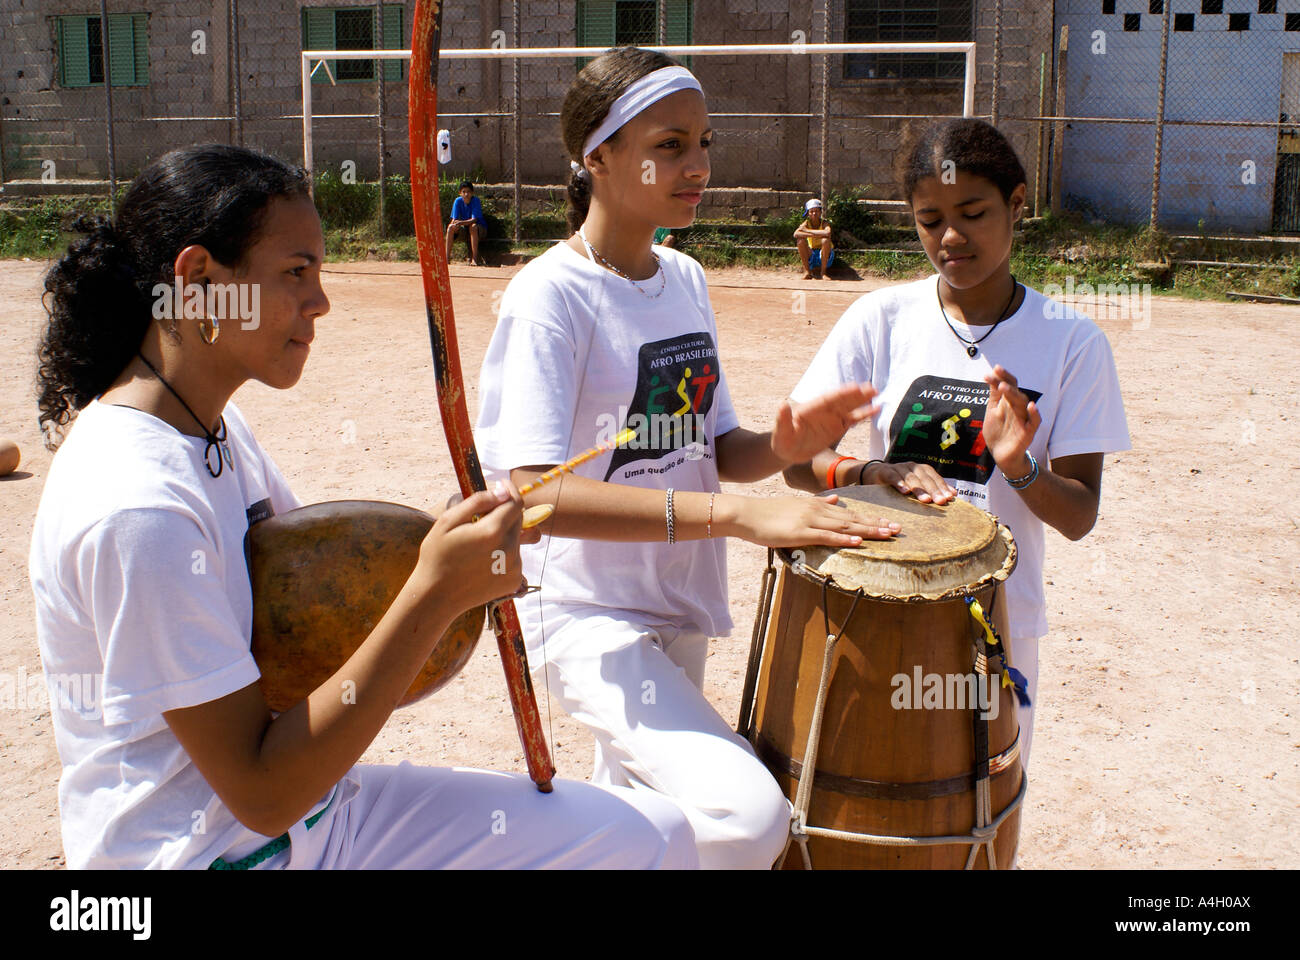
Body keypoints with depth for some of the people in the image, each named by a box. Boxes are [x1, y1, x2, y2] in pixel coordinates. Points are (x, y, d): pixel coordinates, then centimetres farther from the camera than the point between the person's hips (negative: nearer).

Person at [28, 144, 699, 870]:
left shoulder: (215, 424, 5)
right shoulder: (136, 507, -25)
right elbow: (263, 795, -23)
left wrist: (450, 552, -9)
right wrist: (435, 596, -28)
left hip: (317, 805, 9)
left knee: (654, 835, 4)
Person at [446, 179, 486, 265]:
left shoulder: (476, 201, -18)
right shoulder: (458, 201, -8)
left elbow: (474, 220, -26)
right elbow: (454, 219, -10)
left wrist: (460, 222, -39)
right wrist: (454, 223, -33)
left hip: (480, 228, -4)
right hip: (465, 227, 4)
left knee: (473, 227, -37)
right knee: (451, 227, -22)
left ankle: (475, 258, -36)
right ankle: (447, 257, -20)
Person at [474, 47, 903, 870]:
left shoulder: (686, 280, 6)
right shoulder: (553, 294, -17)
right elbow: (535, 491, -28)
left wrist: (782, 448, -12)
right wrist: (735, 512, -34)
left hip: (679, 613, 8)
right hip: (587, 618, -8)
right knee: (749, 816, -22)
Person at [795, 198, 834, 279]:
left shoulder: (824, 223, -13)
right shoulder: (806, 223, -7)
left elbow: (827, 233, -38)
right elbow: (796, 234, -26)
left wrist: (807, 231, -29)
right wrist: (813, 235, -36)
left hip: (824, 257, -2)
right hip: (811, 257, 2)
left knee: (825, 240, -30)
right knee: (800, 240, -21)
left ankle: (823, 272, -20)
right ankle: (807, 271, -16)